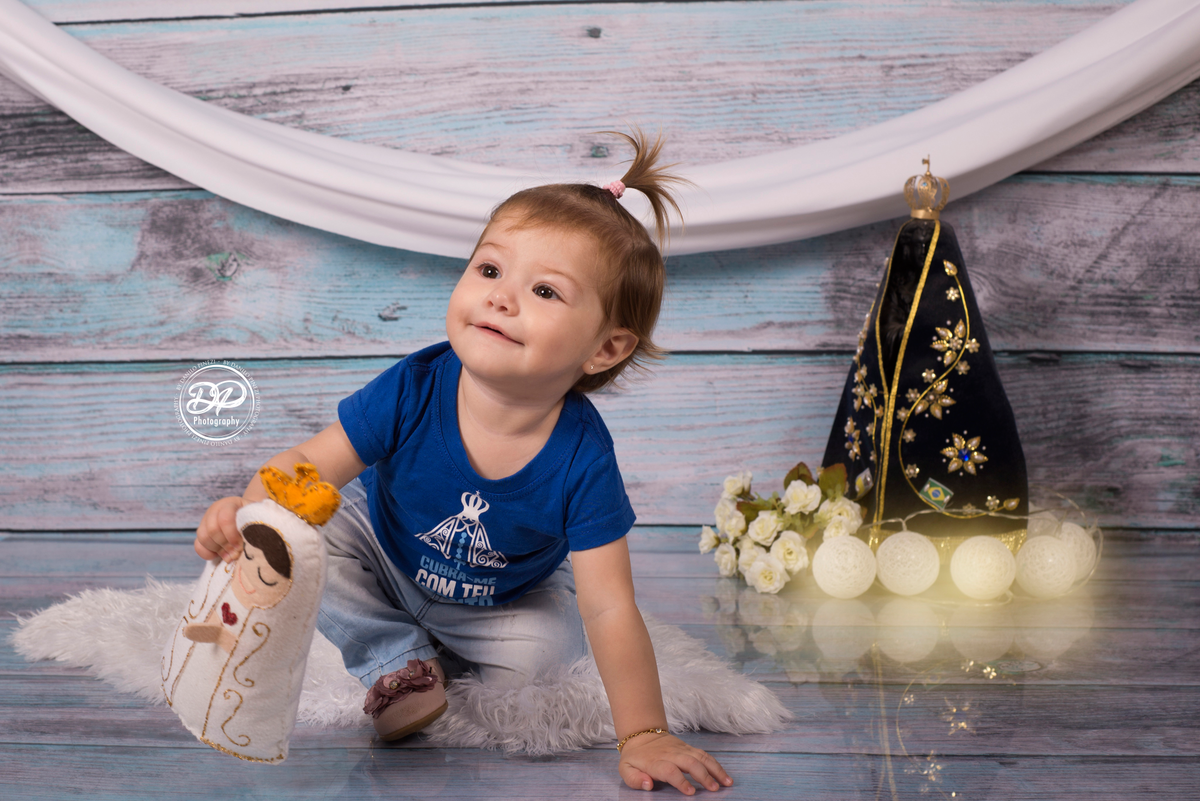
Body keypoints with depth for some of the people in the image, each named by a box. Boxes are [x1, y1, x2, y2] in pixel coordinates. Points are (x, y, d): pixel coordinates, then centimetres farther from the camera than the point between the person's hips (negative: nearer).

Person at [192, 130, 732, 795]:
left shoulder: (582, 459, -34)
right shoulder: (414, 389, -31)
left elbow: (608, 609, -31)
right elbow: (310, 462, -25)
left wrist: (643, 738, -34)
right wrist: (250, 508, -48)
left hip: (502, 602, 0)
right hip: (381, 548, 0)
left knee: (550, 644, -25)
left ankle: (443, 658, 4)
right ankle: (398, 660, -5)